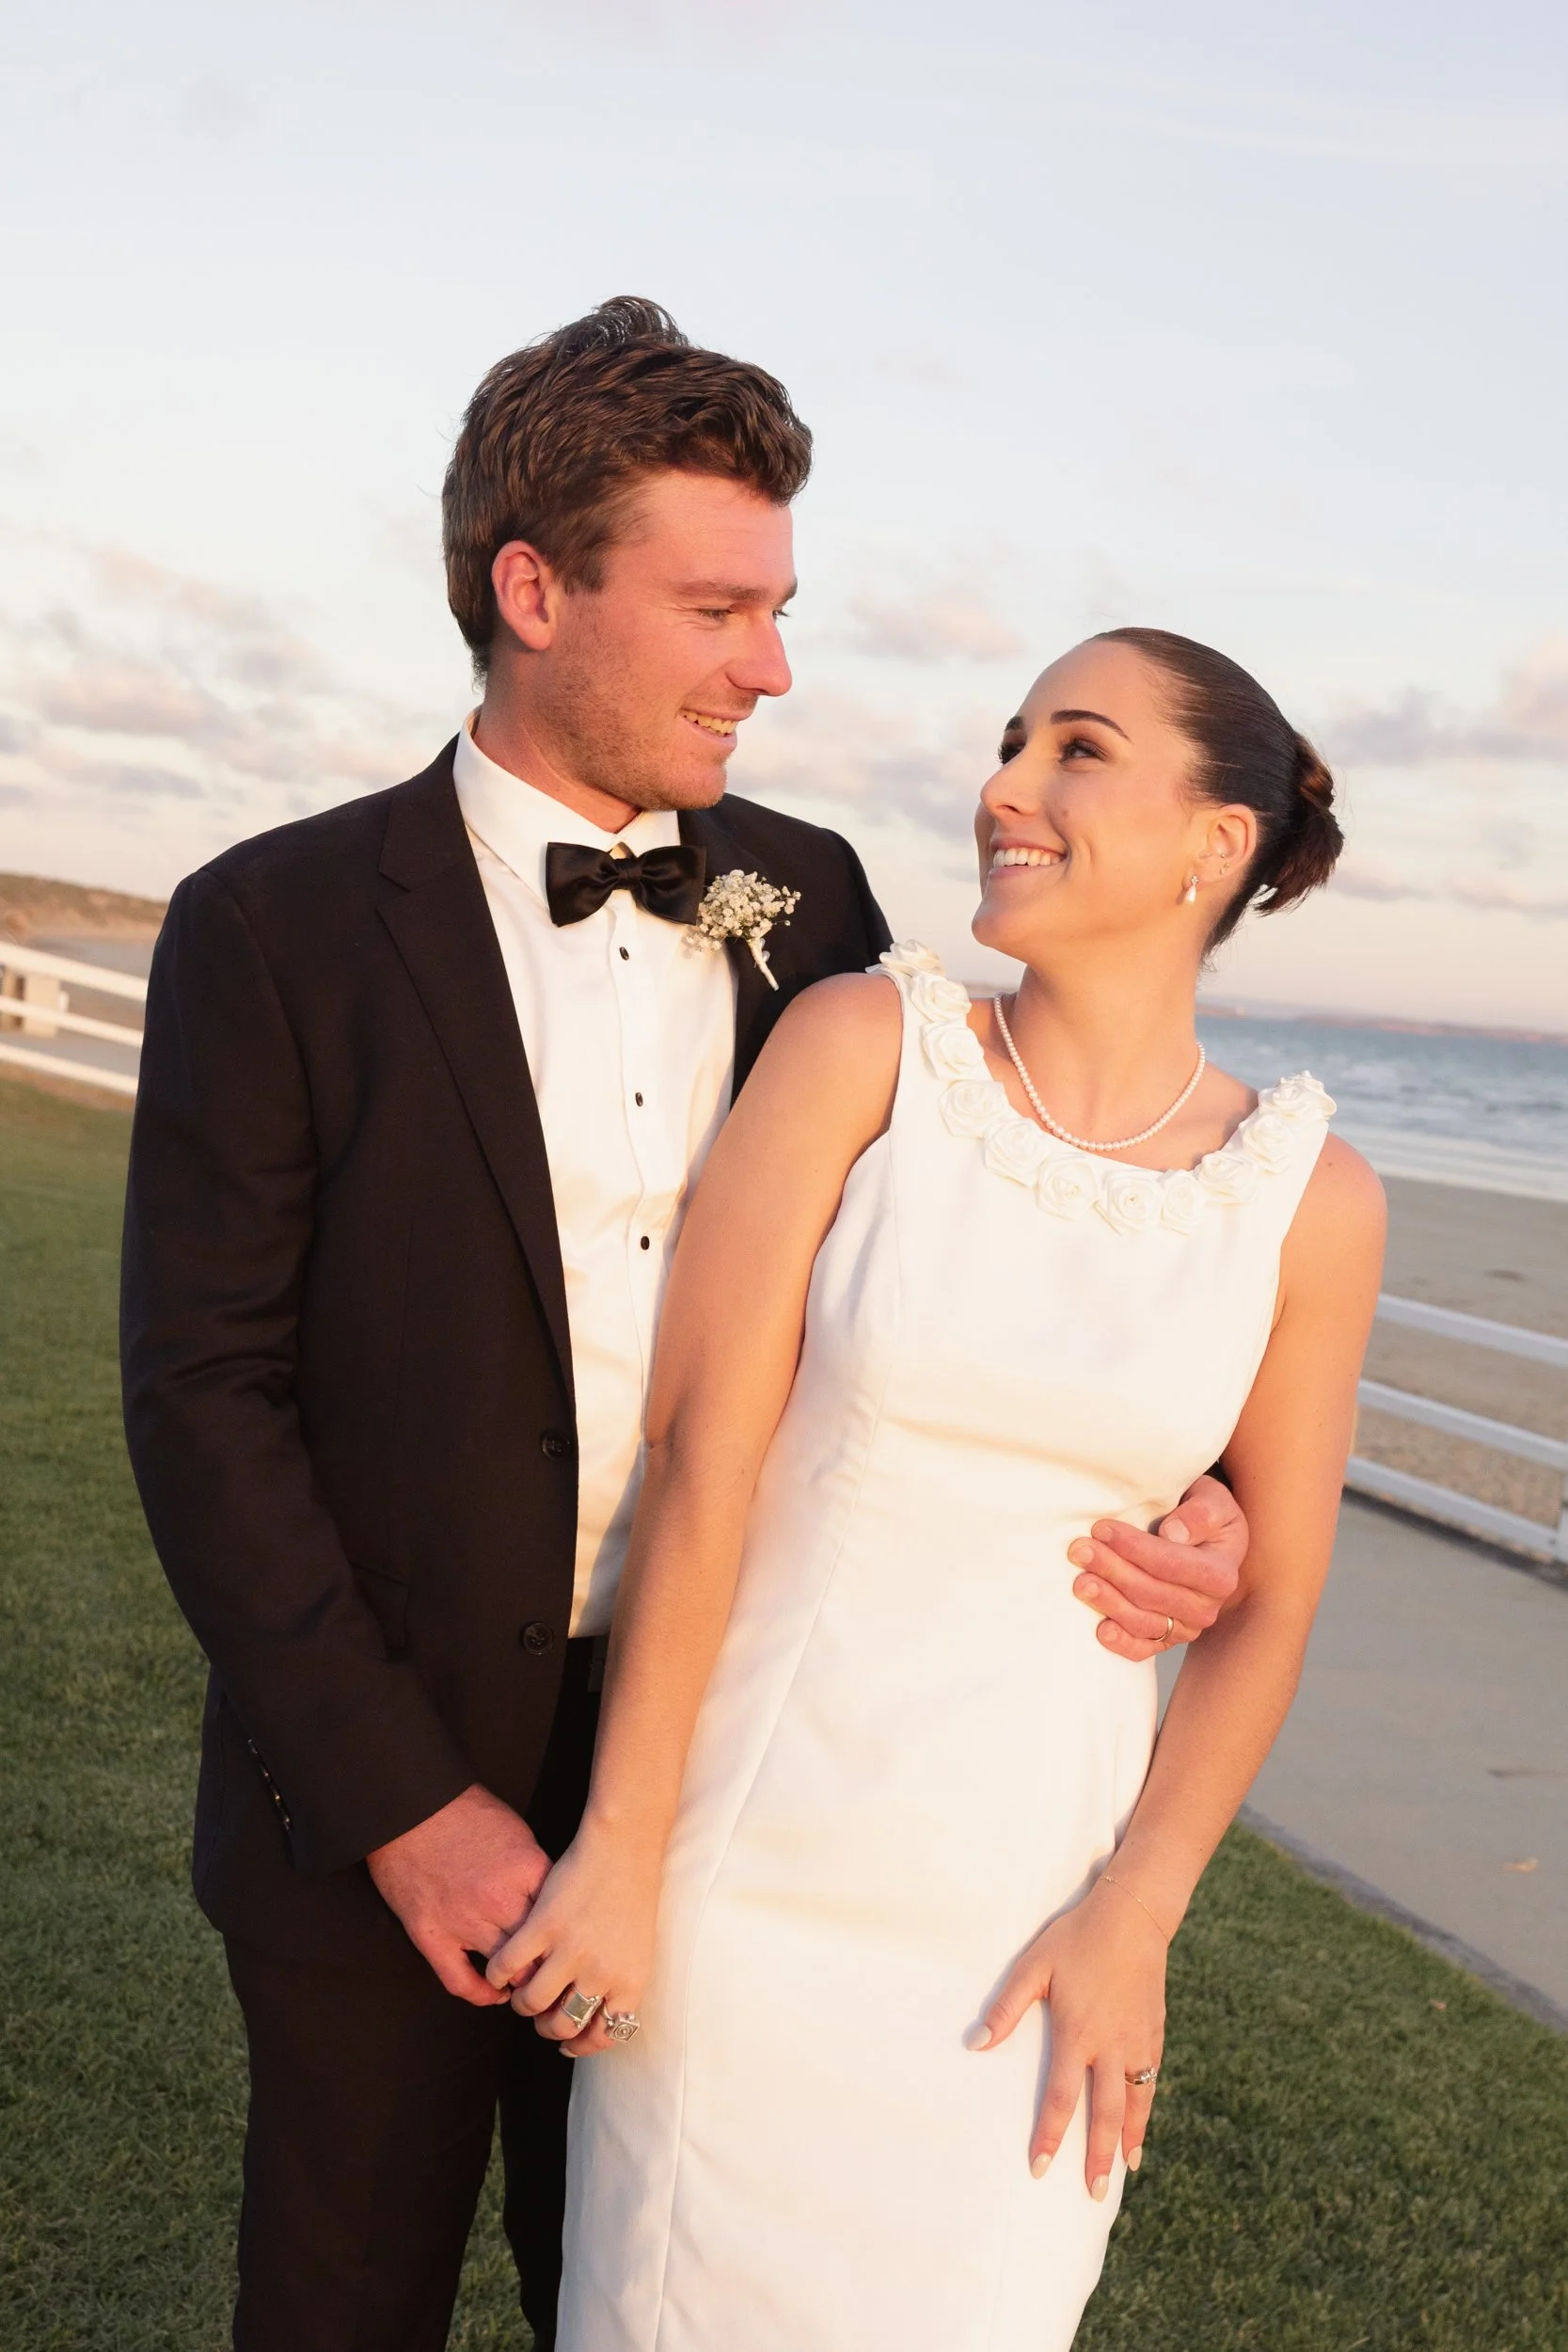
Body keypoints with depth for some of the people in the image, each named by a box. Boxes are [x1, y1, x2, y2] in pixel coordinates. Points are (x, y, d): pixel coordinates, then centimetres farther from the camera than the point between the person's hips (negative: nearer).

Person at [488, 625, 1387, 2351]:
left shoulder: (1310, 1202, -4)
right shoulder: (861, 1044, -9)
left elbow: (1270, 1596, 4)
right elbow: (695, 1452, -11)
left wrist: (1134, 1917, -1)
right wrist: (620, 1850, -10)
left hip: (1027, 1900, 1)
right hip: (751, 1848, -1)